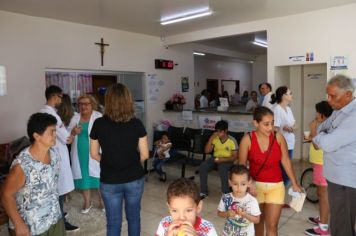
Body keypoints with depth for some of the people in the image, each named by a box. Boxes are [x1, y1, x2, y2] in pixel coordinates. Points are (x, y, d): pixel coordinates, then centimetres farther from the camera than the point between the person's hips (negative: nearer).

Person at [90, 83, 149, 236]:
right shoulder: (136, 124, -10)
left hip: (109, 181, 0)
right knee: (134, 217, 21)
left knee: (113, 222, 14)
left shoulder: (99, 124, -9)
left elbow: (94, 154, -1)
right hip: (134, 179, 1)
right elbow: (144, 155, -5)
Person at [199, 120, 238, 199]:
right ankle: (203, 192, -11)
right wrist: (211, 138, -13)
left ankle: (226, 193, -21)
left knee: (222, 168, -38)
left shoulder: (232, 141, -10)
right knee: (202, 167, -22)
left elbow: (235, 156, -10)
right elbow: (207, 151, -2)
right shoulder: (215, 138, 0)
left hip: (227, 160, -4)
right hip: (215, 158, 4)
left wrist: (222, 160, -25)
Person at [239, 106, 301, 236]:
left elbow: (285, 161, -1)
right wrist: (249, 183, -23)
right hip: (255, 185, 0)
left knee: (272, 225, 1)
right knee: (258, 220, 18)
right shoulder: (247, 139, -13)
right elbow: (242, 165, -10)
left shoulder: (278, 137, -8)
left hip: (276, 186, 1)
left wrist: (294, 183, 1)